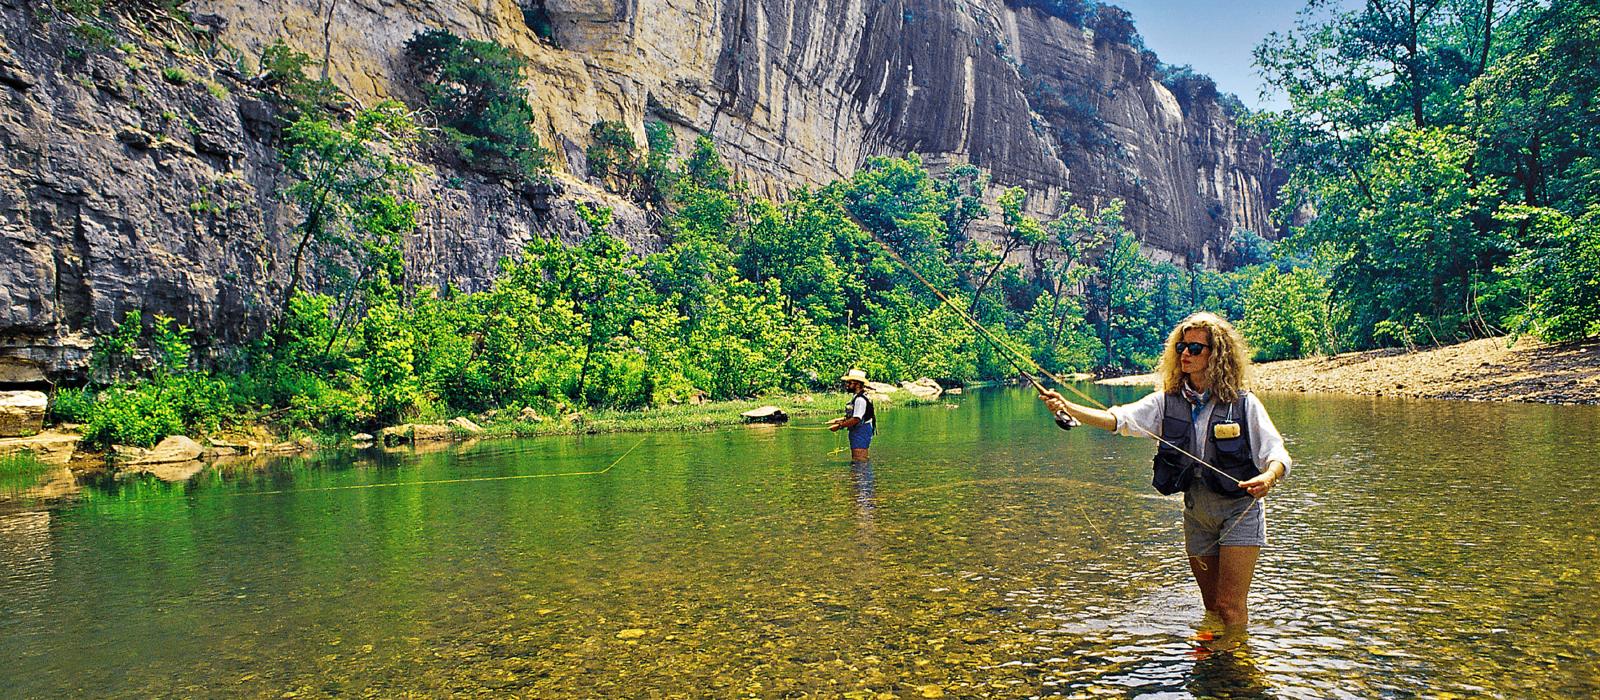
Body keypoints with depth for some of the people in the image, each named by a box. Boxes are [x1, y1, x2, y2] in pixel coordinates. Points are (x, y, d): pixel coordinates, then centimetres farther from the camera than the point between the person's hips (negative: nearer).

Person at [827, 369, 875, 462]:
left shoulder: (860, 399, -19)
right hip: (857, 433, 11)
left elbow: (856, 419, -24)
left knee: (859, 462, -12)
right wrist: (837, 420, 13)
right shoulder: (856, 397, 15)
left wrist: (839, 426, -18)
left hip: (861, 432, -11)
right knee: (855, 461, 16)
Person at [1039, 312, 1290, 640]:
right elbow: (1117, 419, -14)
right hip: (1196, 512, 4)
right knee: (1211, 606, 17)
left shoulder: (1243, 404, -10)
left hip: (1239, 510, -4)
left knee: (1230, 606, -5)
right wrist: (1068, 407, -29)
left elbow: (1277, 455, -13)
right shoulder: (1168, 402, -1)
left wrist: (1268, 477, -37)